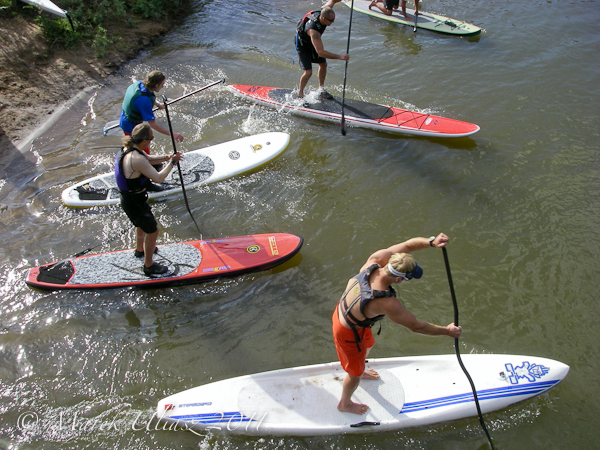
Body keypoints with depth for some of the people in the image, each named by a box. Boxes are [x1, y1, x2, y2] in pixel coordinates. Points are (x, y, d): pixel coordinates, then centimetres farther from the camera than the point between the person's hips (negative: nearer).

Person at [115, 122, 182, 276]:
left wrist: (166, 157, -1)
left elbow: (148, 159, 14)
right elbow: (158, 178, -29)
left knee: (142, 223, 34)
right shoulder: (136, 158, -33)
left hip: (127, 198, 10)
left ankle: (140, 249, 59)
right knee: (152, 231, 7)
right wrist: (172, 162, -17)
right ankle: (148, 266, 24)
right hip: (135, 201, -10)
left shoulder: (129, 147, -3)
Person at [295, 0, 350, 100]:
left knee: (323, 64, 11)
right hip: (303, 44, -8)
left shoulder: (324, 11, -24)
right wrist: (339, 57, -49)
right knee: (308, 72, -13)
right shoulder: (313, 30, -45)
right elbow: (320, 52, -49)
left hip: (313, 40, 8)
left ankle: (321, 89, 29)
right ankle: (300, 94, 11)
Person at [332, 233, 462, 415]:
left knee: (368, 345, 36)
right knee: (355, 373, 21)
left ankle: (358, 372, 69)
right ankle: (345, 404, 51)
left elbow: (406, 245, -17)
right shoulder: (387, 303, -40)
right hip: (349, 332, -7)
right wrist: (447, 331, -13)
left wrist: (431, 241, -36)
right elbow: (416, 326, -27)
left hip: (341, 310, 8)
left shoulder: (376, 259, -26)